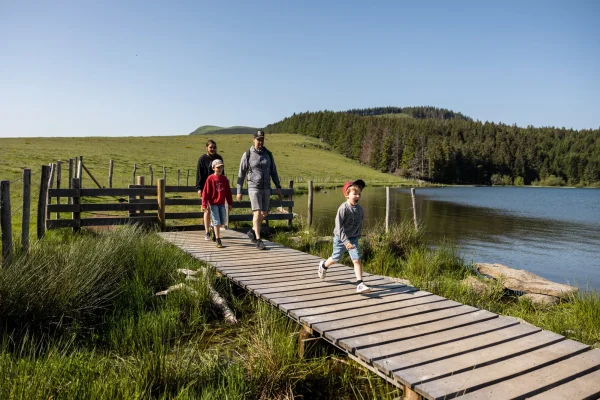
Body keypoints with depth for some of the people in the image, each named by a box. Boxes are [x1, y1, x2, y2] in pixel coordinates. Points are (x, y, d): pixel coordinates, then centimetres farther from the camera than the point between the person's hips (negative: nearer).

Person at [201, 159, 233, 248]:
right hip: (213, 203, -4)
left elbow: (228, 192, 10)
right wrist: (204, 204, -10)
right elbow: (206, 192, -7)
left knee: (222, 222, 7)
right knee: (217, 222, -5)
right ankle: (218, 240, 0)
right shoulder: (210, 178, -7)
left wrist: (230, 203, 10)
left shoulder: (224, 179, 6)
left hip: (222, 203, 4)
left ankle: (215, 232, 35)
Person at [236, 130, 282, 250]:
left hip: (266, 188, 5)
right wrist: (239, 191, -4)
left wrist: (278, 187, 0)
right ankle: (258, 241, -9)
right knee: (257, 213, -13)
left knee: (264, 213, 11)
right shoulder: (247, 155, -6)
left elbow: (273, 172, 9)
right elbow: (241, 174, -2)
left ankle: (253, 231, 35)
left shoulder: (268, 154, 5)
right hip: (254, 188, -5)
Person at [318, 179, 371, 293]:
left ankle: (360, 285, -8)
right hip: (340, 238, -4)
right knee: (335, 258, 15)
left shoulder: (359, 209, -5)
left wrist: (357, 236, 13)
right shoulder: (343, 208, -23)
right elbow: (339, 226, -27)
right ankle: (323, 265, 48)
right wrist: (346, 241, -33)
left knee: (357, 260, -9)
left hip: (353, 238, 4)